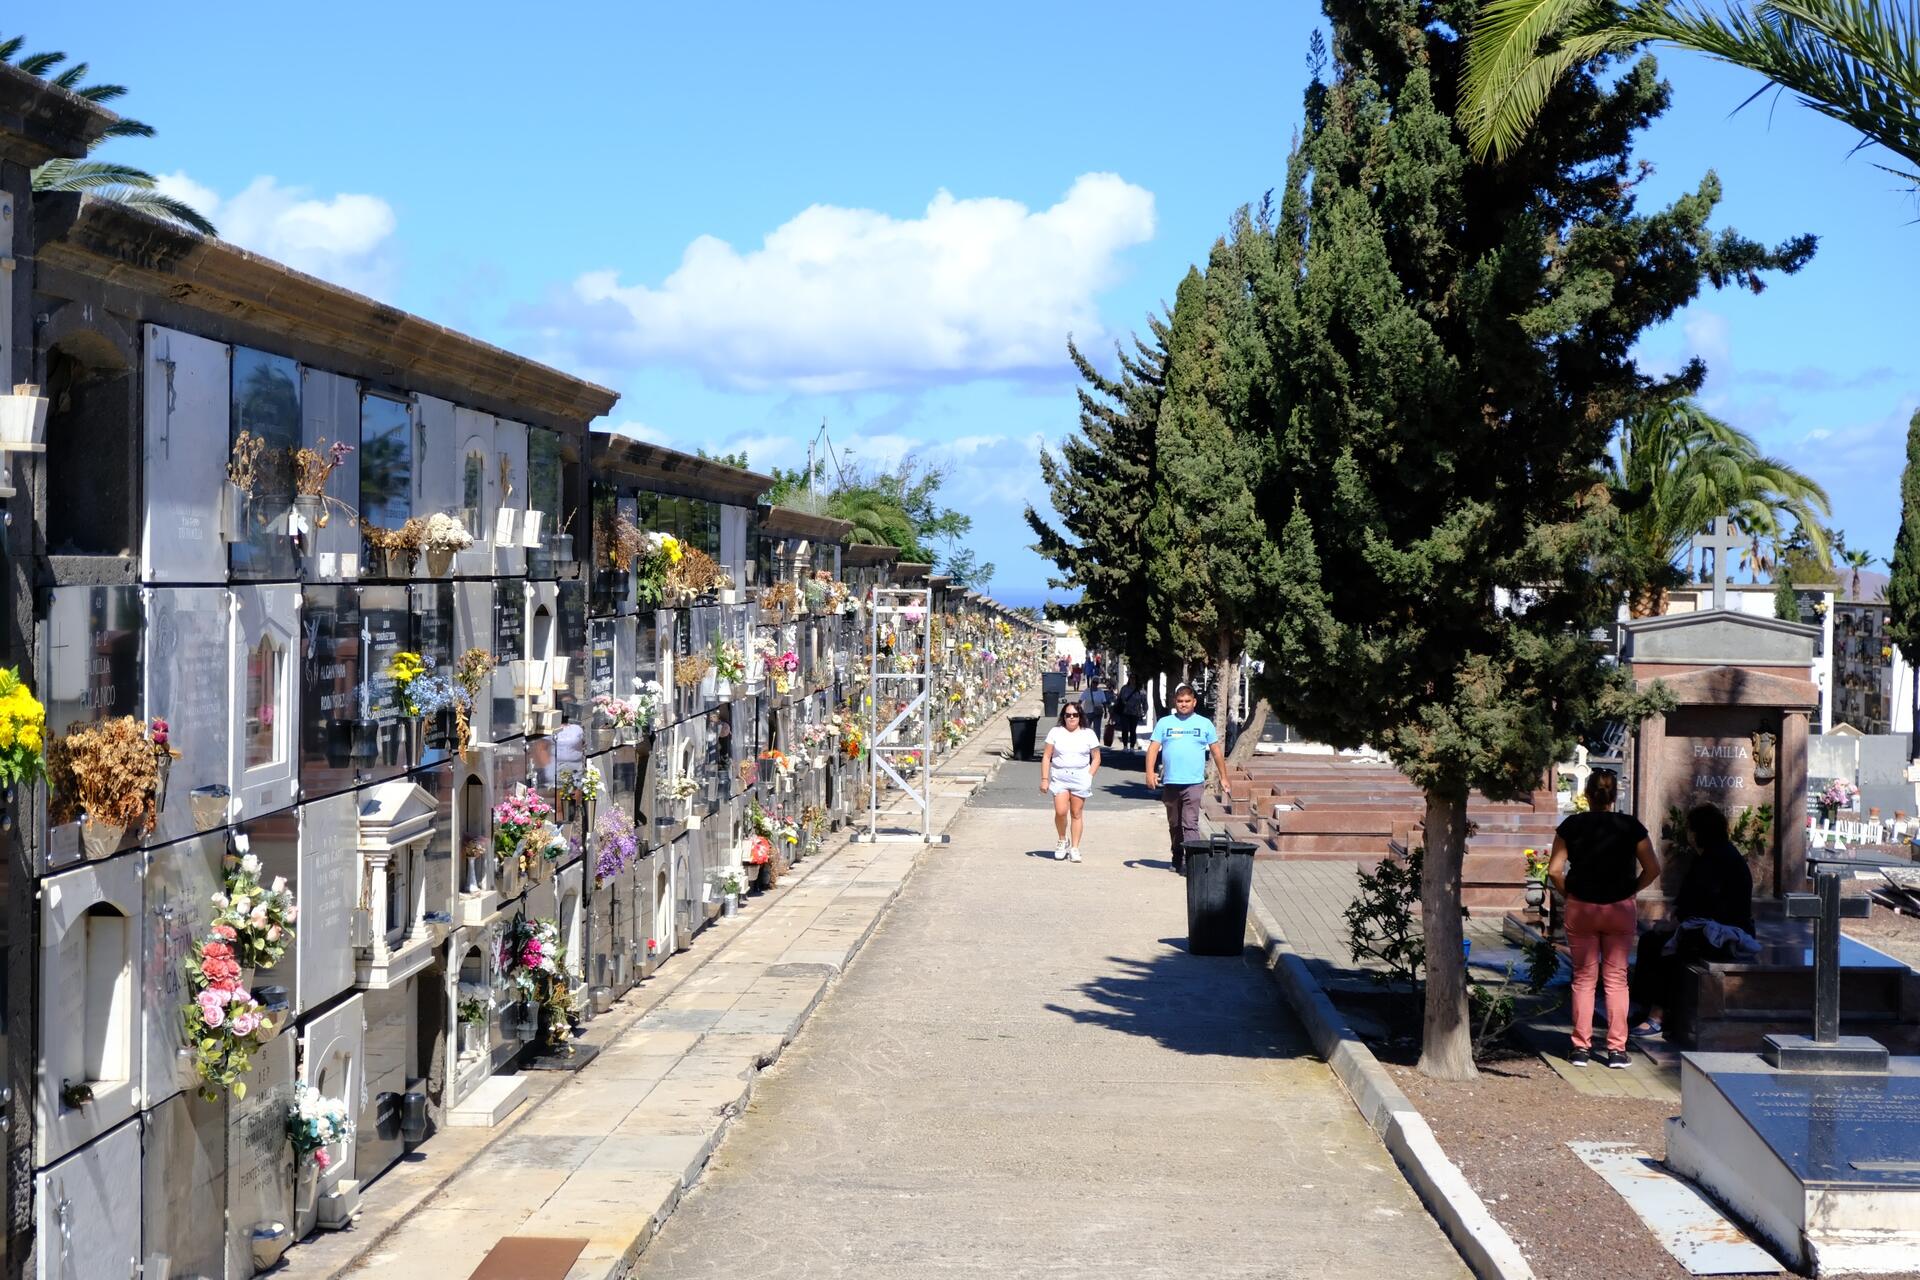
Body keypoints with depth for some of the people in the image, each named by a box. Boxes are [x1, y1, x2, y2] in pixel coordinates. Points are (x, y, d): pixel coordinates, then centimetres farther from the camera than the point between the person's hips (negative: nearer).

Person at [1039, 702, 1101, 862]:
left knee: (1076, 813, 0)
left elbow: (1096, 758, 9)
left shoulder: (1088, 734, 6)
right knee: (1060, 811, -13)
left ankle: (1074, 848, 8)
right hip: (1059, 777, 0)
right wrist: (1044, 779, -2)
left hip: (1080, 777, 0)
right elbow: (1046, 757, 5)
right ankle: (1063, 840, 12)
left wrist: (1089, 777, -4)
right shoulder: (1055, 732, 6)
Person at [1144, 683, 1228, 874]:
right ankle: (1177, 858, 28)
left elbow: (1217, 752, 12)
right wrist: (1150, 772, -12)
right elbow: (1153, 748, 2)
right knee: (1174, 825, 14)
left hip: (1194, 782, -2)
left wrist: (1224, 778, 11)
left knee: (1190, 824, -13)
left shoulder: (1204, 724, 7)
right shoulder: (1164, 723, 8)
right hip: (1170, 782, 2)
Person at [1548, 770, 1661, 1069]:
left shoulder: (1572, 825, -3)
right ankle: (1617, 1049, 5)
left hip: (1581, 909, 0)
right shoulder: (1630, 826, -2)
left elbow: (1554, 870, -6)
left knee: (1584, 978, 8)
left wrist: (1569, 893, 8)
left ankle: (1581, 1047, 7)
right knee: (1616, 978, 6)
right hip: (1621, 909, 0)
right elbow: (1652, 869, -4)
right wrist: (1631, 890, 8)